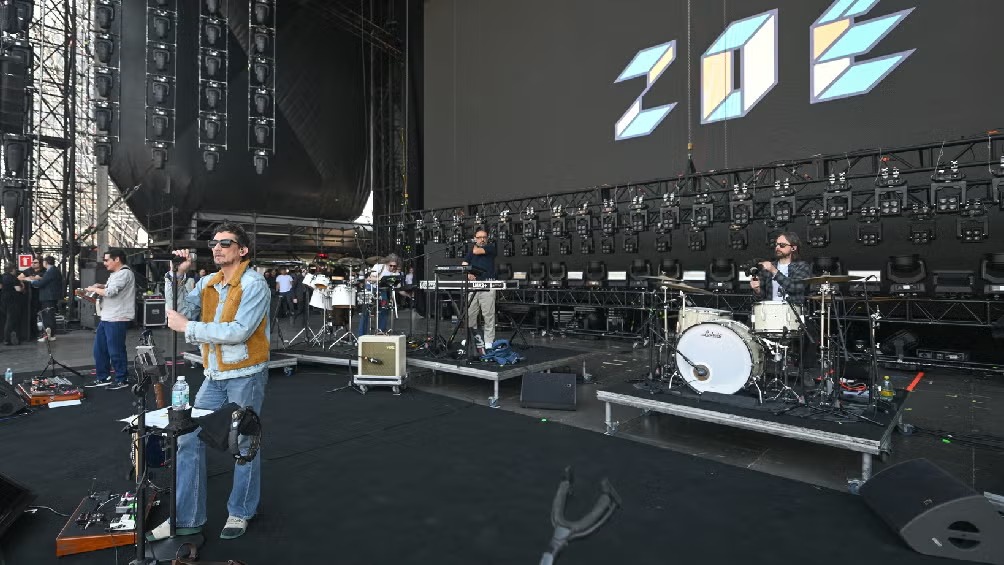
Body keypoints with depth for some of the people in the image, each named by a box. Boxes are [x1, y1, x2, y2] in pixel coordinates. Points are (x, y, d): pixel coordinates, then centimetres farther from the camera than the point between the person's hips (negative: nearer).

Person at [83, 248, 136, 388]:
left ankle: (122, 380, 8)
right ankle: (102, 378, 26)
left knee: (116, 351, -3)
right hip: (106, 318, 11)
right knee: (99, 349, 15)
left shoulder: (124, 273, -15)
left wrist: (94, 289, -4)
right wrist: (100, 286, 11)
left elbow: (110, 292, -20)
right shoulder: (115, 273, 18)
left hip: (117, 319, -11)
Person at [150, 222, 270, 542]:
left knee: (244, 445, 6)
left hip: (246, 376, -6)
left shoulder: (254, 284, -13)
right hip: (214, 377, 7)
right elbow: (179, 313, 2)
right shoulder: (207, 283, 9)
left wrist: (188, 328, -18)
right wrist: (175, 277, -6)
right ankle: (186, 518, 22)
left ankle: (240, 513, 24)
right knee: (189, 440, 8)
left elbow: (239, 331, -22)